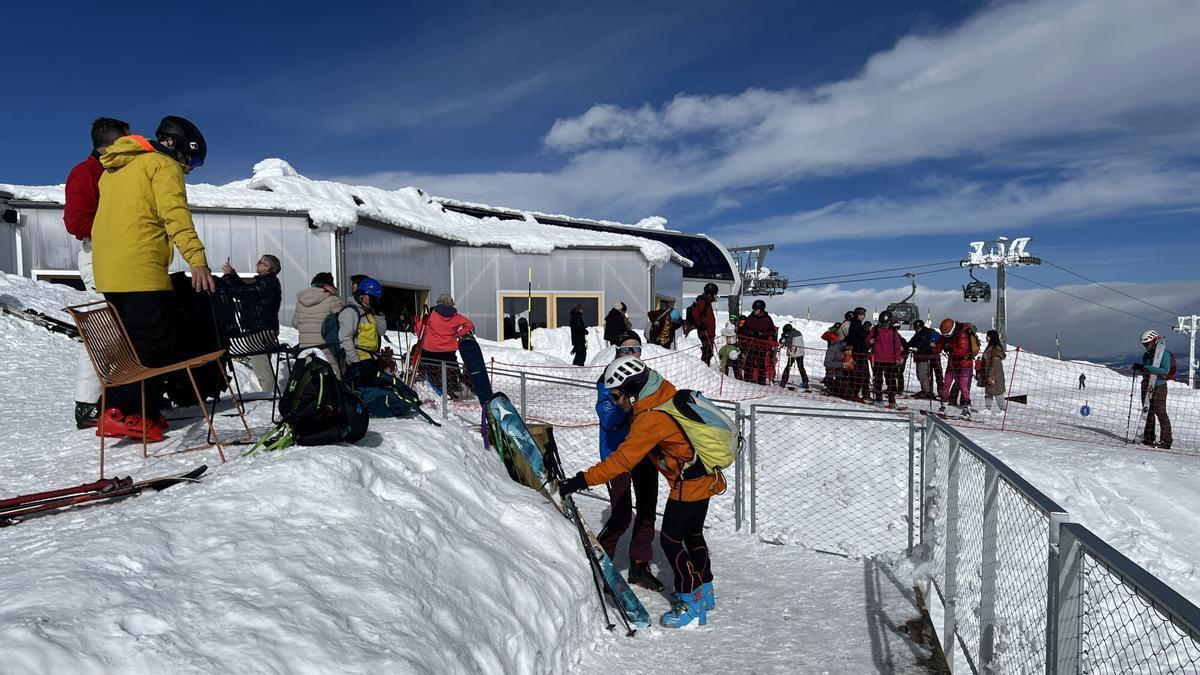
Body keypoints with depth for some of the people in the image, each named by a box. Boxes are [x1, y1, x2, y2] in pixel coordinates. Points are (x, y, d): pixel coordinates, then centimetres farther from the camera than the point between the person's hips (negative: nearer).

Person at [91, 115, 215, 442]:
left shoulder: (114, 169, 26)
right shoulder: (164, 165, -2)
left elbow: (113, 217, 26)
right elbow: (176, 215, -16)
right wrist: (196, 259, -25)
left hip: (107, 270, 9)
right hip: (142, 271, -9)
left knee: (131, 342, 15)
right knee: (153, 343, -7)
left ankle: (119, 411, 15)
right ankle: (125, 414, -12)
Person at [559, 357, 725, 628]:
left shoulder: (651, 418, -27)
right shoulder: (666, 394, -1)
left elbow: (623, 460, -28)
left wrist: (582, 480, -27)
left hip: (688, 486, -10)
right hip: (706, 478, 10)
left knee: (671, 541, 2)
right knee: (692, 534, 23)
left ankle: (692, 606, 13)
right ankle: (702, 591, 39)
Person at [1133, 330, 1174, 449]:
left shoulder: (1164, 353, -9)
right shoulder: (1146, 355, 14)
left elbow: (1165, 370, -20)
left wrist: (1147, 368, -27)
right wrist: (1139, 368, -1)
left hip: (1159, 386, -8)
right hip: (1147, 386, 8)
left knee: (1160, 413, -7)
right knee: (1148, 412, 10)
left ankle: (1166, 441, -4)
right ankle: (1148, 438, 17)